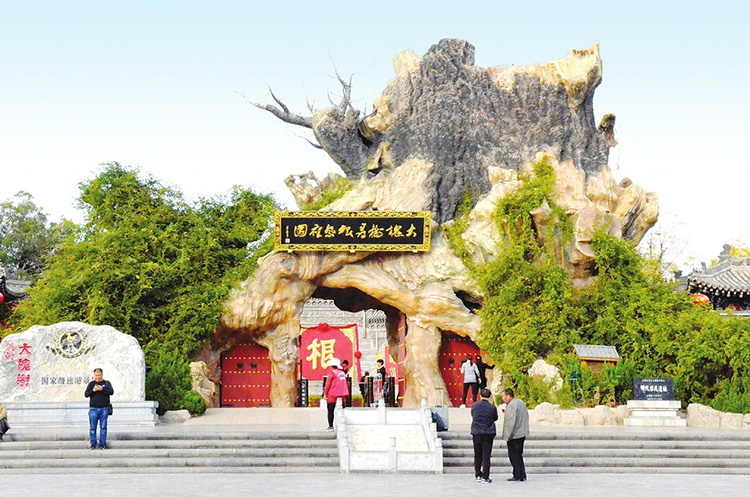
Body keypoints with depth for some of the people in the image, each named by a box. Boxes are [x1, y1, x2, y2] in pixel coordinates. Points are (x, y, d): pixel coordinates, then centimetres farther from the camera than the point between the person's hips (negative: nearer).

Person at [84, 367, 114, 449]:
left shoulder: (107, 383, 9)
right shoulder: (91, 384, 12)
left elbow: (111, 392, -6)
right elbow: (86, 394, 4)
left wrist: (102, 389, -21)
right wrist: (93, 390, -14)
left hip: (104, 409, -1)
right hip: (93, 409, 1)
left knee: (103, 427, 0)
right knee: (92, 428, -1)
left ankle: (102, 444, 4)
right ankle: (93, 444, 5)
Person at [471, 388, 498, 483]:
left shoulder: (475, 405, -3)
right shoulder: (492, 408, -7)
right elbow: (495, 418, 8)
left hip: (476, 433, 2)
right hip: (488, 433, -2)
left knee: (477, 455, 14)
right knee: (486, 456, 0)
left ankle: (478, 475, 20)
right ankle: (485, 477, -1)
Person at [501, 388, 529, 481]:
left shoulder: (511, 405, -17)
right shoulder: (521, 403, 12)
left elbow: (510, 422, -22)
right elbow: (526, 417, 21)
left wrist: (507, 436, -18)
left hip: (514, 435, -9)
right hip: (522, 434, 9)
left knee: (513, 456, -1)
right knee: (519, 455, 16)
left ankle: (517, 476, 0)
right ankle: (522, 476, 16)